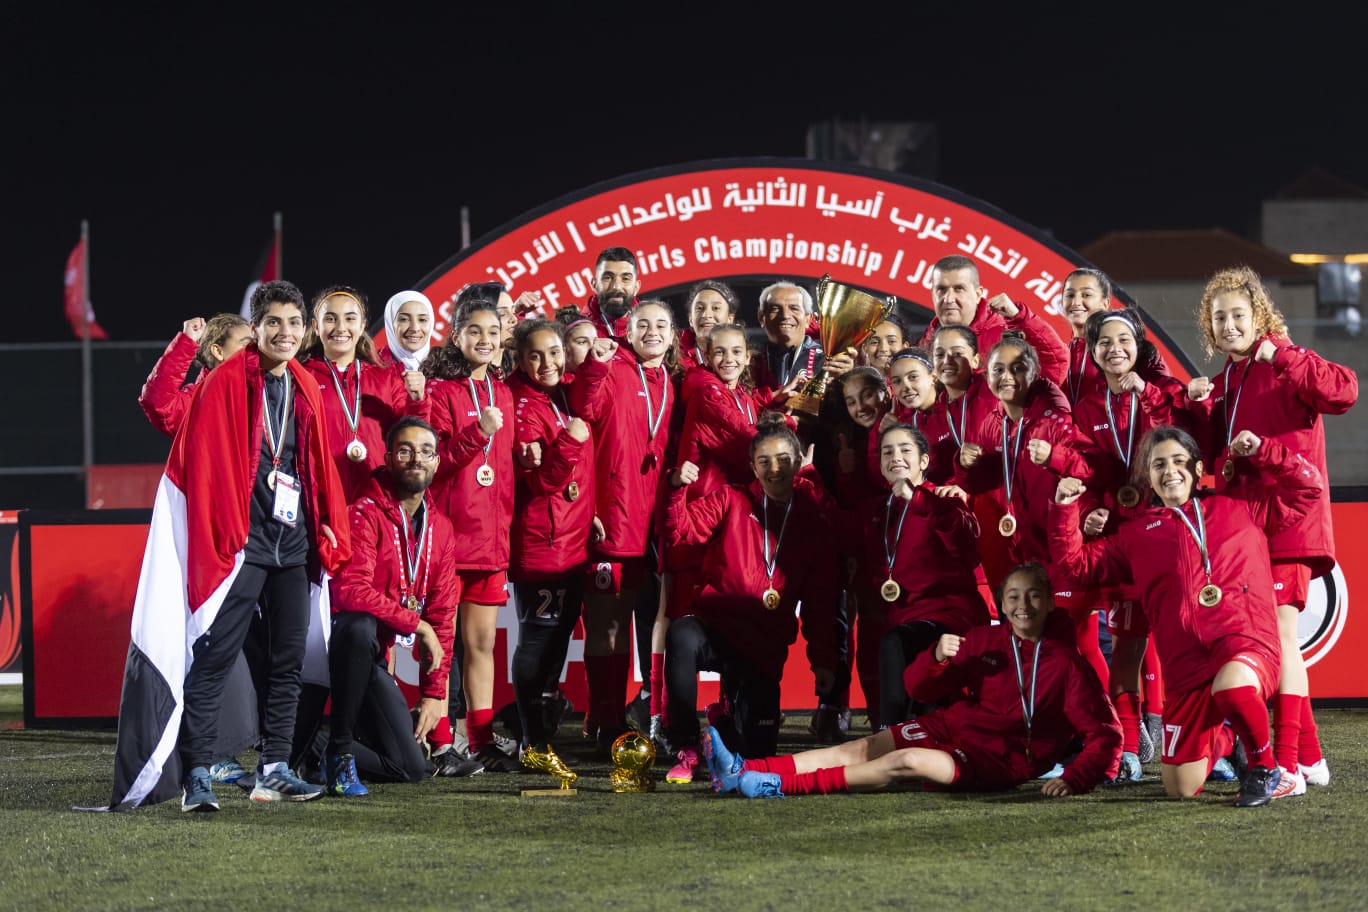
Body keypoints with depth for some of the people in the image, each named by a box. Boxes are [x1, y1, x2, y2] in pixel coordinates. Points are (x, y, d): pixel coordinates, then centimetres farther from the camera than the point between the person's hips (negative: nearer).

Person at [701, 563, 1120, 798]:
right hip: (950, 726, 5)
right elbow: (919, 690, 8)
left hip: (1000, 759, -5)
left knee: (908, 762, -28)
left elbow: (1105, 734, -9)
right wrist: (937, 658, -15)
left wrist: (1075, 779, -26)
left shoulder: (1066, 664, -7)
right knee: (864, 749, -13)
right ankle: (745, 772, -23)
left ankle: (781, 785, -32)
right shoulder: (984, 640, 6)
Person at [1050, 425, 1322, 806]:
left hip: (1247, 639, -3)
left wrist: (1262, 452, 6)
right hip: (1187, 664, 3)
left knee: (1231, 685, -42)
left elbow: (1307, 489, 17)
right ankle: (1220, 740, 37)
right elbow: (1078, 562, 22)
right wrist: (1064, 510, 10)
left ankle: (1266, 770, -11)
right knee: (1181, 787, -1)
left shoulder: (1241, 504, 18)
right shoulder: (1137, 534, 22)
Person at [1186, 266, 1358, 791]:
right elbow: (1212, 456, 17)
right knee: (1276, 638, 11)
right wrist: (1199, 408, 1)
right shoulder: (1225, 380, 17)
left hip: (1287, 520, -8)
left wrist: (1282, 355, -26)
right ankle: (1309, 756, 19)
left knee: (1280, 631, -15)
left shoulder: (1285, 365, -6)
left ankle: (1287, 763, -17)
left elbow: (1344, 392, -24)